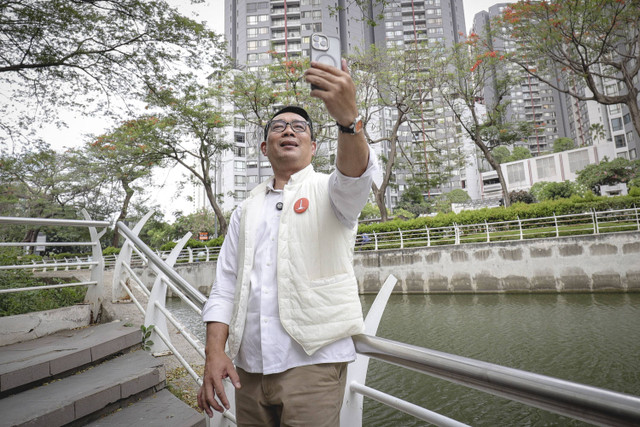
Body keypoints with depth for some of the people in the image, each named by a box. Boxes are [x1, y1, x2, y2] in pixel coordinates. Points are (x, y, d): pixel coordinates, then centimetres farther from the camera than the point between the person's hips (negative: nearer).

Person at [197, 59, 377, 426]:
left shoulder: (329, 190, 2)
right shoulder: (247, 210, 13)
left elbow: (356, 176, -23)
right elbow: (225, 285, 8)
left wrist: (348, 118, -42)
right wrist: (215, 352, -3)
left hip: (313, 359, -4)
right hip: (249, 366, 4)